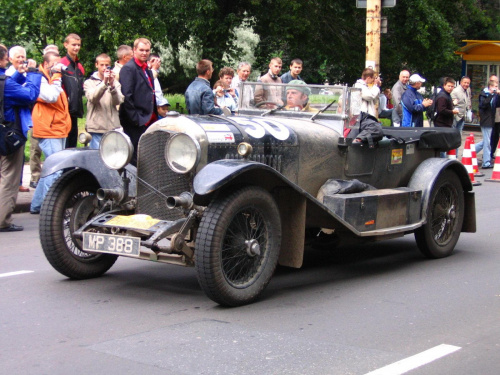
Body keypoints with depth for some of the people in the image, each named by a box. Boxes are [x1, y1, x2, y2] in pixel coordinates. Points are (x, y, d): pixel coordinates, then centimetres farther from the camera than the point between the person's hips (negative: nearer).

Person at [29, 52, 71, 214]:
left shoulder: (53, 79, 22)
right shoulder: (40, 80, -9)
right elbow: (51, 96, -26)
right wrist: (56, 76, -17)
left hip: (59, 131, 10)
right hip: (48, 132, -10)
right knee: (56, 170, -16)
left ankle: (37, 205, 22)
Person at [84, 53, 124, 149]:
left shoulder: (115, 83, 11)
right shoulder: (89, 83, 6)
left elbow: (118, 101, -4)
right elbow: (92, 98, -13)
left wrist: (112, 85, -19)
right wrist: (104, 83, -24)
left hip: (113, 127, 2)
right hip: (96, 128, -2)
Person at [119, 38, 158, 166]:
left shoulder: (148, 70, 18)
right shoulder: (129, 68, -9)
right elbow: (126, 96, -17)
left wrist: (154, 116, 13)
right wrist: (135, 118, -19)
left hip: (148, 120, 9)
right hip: (135, 123, -9)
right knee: (135, 158, -5)